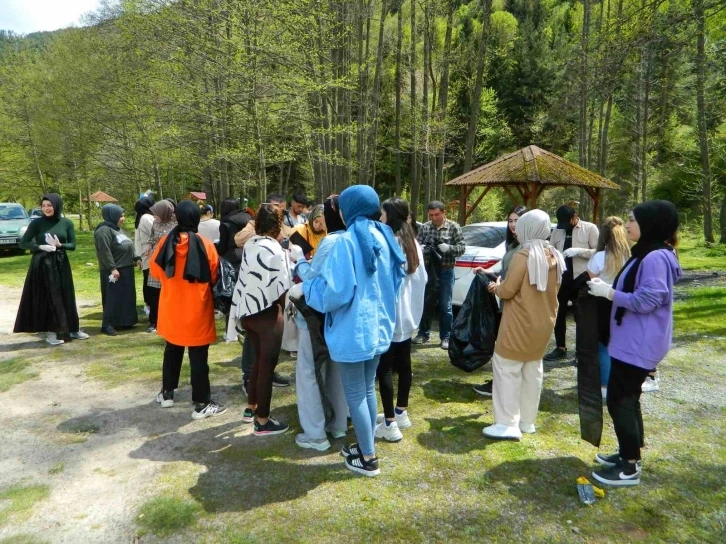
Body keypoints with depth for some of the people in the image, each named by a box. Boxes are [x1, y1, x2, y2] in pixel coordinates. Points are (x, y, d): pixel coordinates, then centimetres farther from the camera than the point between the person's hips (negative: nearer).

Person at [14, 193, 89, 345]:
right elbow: (23, 243, -4)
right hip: (42, 264, -2)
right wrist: (42, 247, -19)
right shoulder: (37, 223, -4)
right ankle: (52, 332, 10)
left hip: (61, 264, 2)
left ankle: (72, 329, 20)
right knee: (48, 298, 1)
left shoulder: (67, 223, 1)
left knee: (66, 297, 8)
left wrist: (59, 245, -19)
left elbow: (73, 245, 1)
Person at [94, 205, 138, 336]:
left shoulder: (118, 229, 16)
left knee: (125, 296, 13)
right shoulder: (104, 231, -14)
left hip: (126, 269, 10)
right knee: (113, 297, -7)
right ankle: (107, 325, 0)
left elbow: (128, 247, 23)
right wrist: (112, 268, -24)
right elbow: (105, 252, -21)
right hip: (114, 270, -10)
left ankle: (123, 321, 23)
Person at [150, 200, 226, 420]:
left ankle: (167, 393, 34)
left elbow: (155, 272, 7)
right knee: (198, 356, 2)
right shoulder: (205, 245, -15)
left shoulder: (166, 241, -4)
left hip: (171, 307, 4)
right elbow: (213, 277, -7)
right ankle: (202, 404, 8)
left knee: (172, 349, 22)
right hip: (196, 309, -4)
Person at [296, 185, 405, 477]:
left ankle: (368, 458, 16)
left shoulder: (346, 241, -18)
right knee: (367, 389, 19)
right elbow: (394, 280, 15)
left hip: (353, 329, -8)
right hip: (379, 325, 8)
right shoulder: (384, 237, 6)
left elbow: (337, 291, -21)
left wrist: (305, 288, -5)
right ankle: (366, 445, 32)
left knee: (355, 394, 6)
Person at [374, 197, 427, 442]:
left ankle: (390, 424, 4)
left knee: (384, 367, -2)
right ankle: (401, 412, 29)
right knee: (403, 363, 16)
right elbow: (422, 277, 15)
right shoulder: (413, 243, 9)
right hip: (407, 313, 9)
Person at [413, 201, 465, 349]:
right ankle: (423, 334, 26)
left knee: (445, 305, 5)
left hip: (446, 271, -2)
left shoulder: (454, 227, -2)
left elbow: (462, 248, -3)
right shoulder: (424, 227, 4)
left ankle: (446, 337, 16)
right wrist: (421, 248, -16)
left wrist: (449, 248, -21)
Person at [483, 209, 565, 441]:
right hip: (543, 322, 8)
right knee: (532, 371, 15)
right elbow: (552, 290, 14)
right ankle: (527, 421, 24)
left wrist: (497, 287, 5)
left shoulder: (524, 255, -18)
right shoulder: (554, 256, 5)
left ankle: (508, 424, -2)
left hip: (520, 323, -8)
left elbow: (507, 291, -15)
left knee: (507, 369, -1)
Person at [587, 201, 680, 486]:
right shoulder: (645, 254, 12)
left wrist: (608, 292, -16)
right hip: (631, 341, 11)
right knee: (626, 398, 18)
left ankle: (630, 468, 9)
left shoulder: (656, 258, -21)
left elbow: (646, 301, -24)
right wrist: (608, 287, 5)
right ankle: (628, 454, 31)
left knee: (619, 400, -3)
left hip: (638, 344, -11)